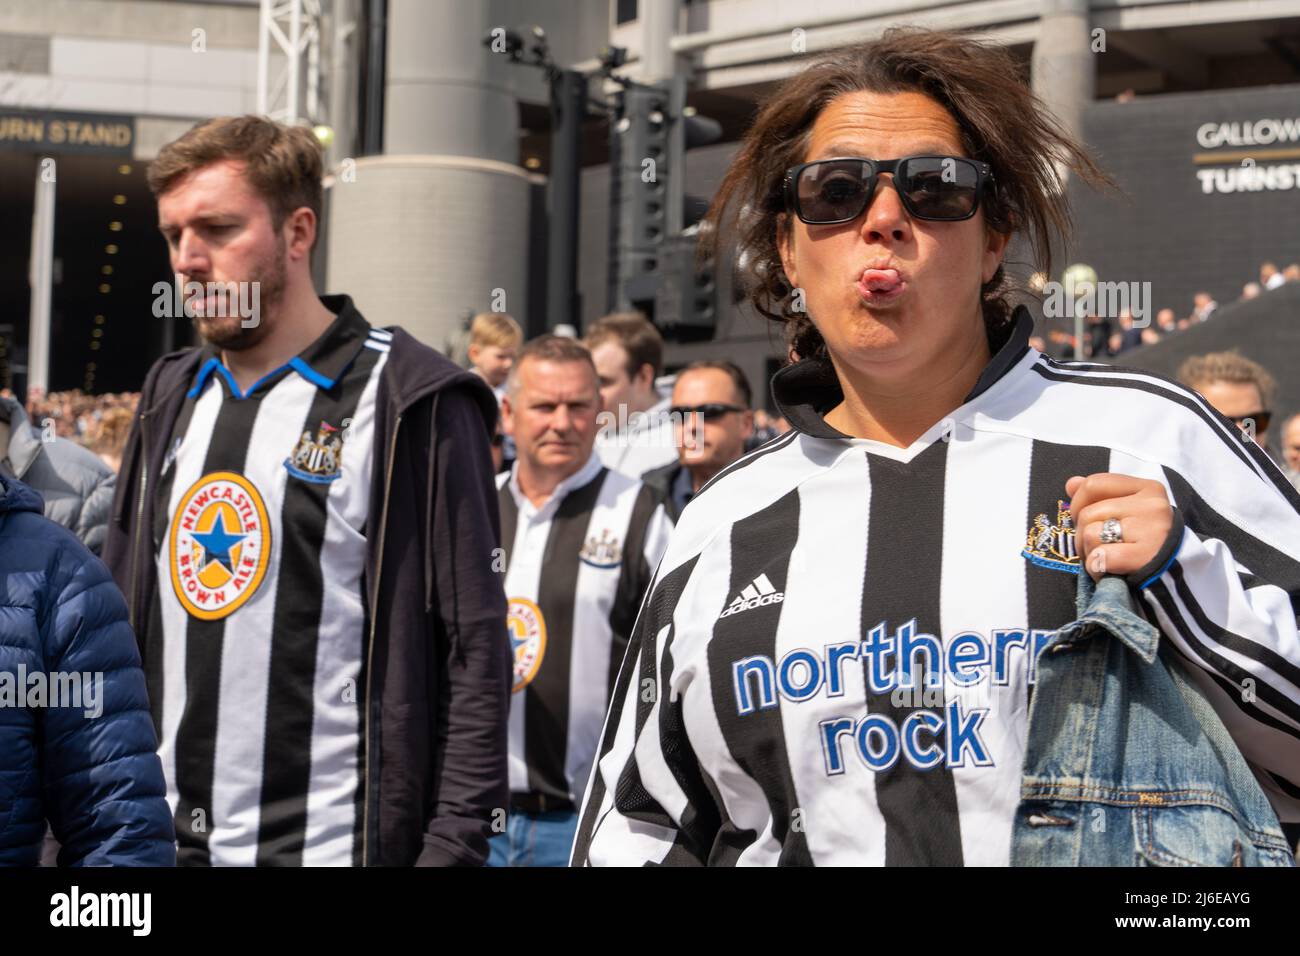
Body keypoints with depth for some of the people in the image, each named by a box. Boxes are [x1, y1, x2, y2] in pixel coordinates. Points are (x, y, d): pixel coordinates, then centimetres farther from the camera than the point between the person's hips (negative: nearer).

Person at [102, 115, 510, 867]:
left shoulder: (412, 404, -9)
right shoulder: (172, 401, 11)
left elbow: (476, 651, -11)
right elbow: (123, 627, 16)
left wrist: (452, 845, -15)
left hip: (333, 842, -6)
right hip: (165, 839, 6)